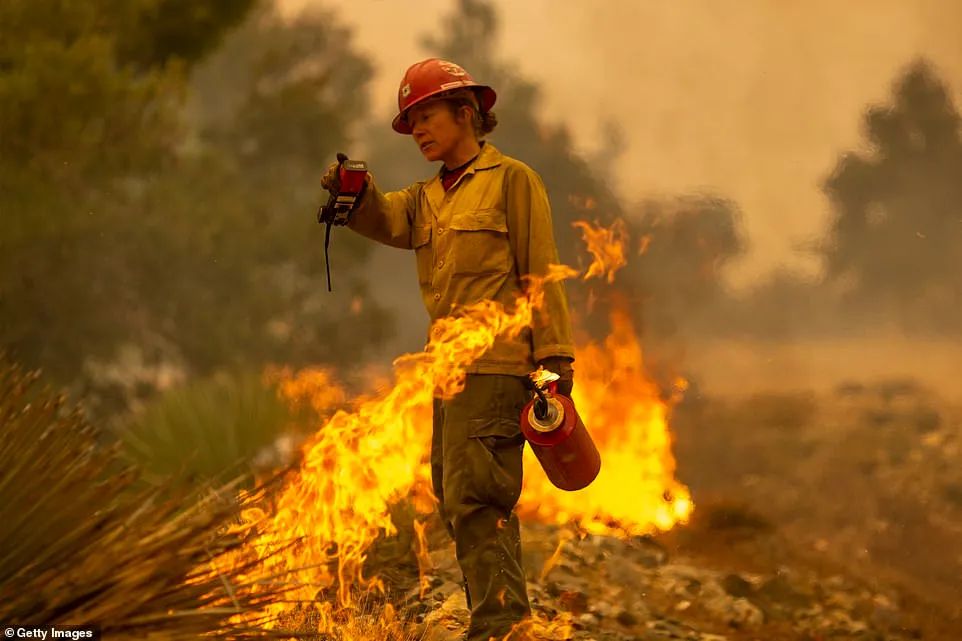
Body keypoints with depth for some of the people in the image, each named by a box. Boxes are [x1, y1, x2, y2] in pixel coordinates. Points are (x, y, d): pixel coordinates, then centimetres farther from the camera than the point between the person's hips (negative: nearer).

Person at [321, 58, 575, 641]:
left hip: (497, 367, -8)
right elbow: (385, 218, 1)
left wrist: (555, 355, -12)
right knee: (458, 504, 10)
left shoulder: (512, 180, 0)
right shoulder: (428, 199, 21)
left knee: (476, 501, -15)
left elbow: (542, 273, -5)